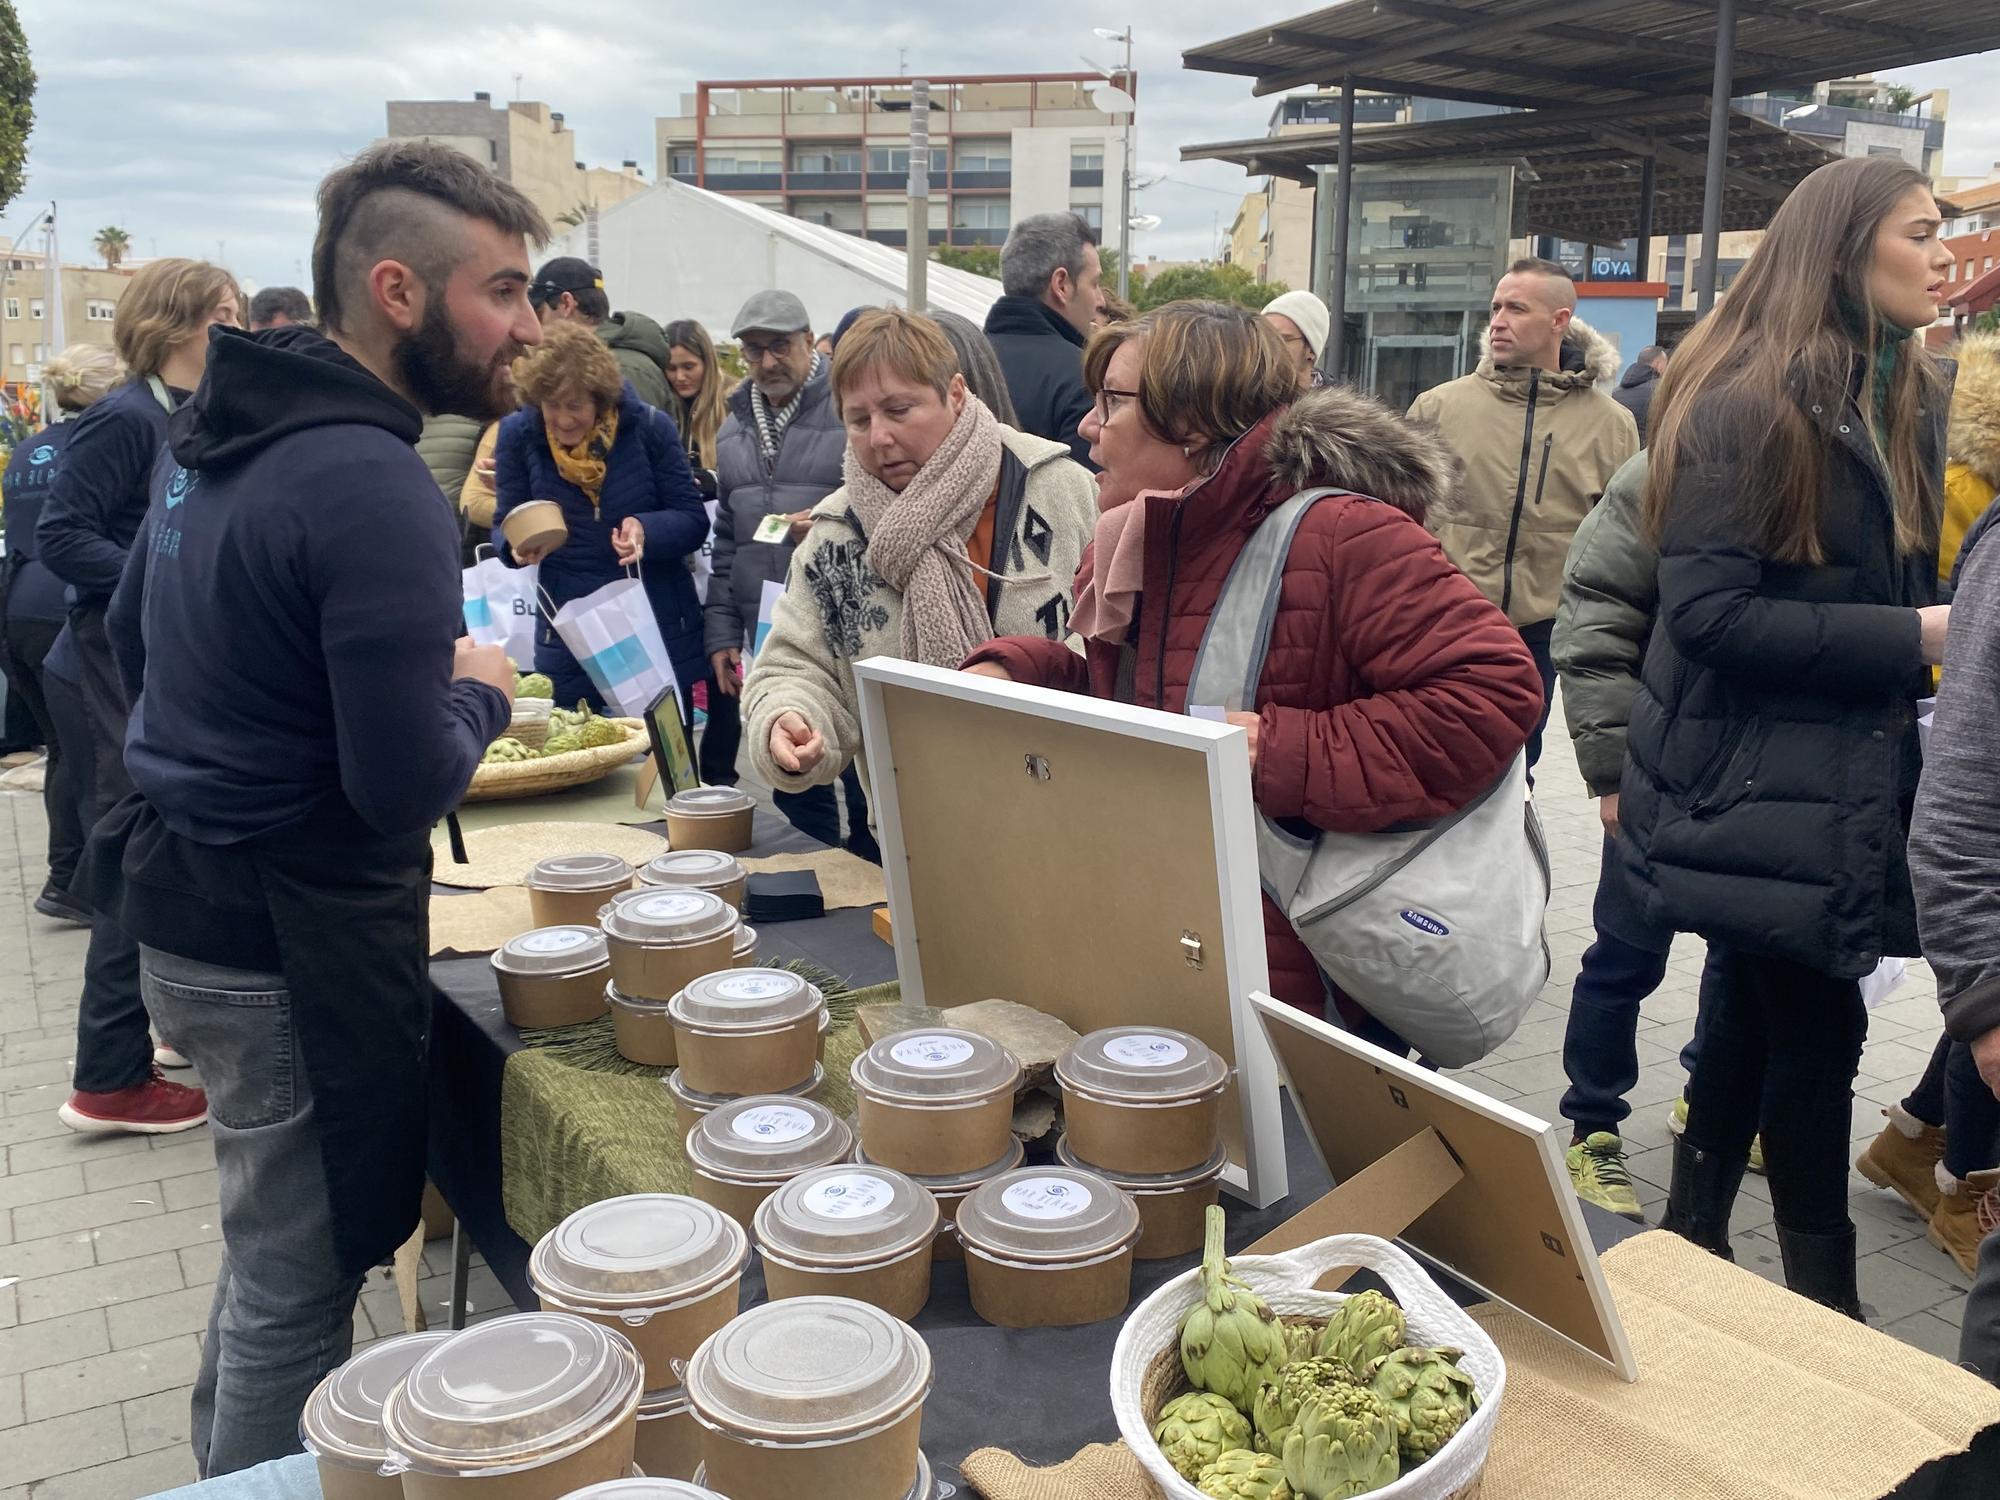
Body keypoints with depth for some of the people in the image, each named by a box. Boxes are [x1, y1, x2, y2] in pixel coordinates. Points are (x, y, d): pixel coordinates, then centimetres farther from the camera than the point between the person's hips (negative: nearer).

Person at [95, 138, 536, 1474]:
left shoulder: (220, 434, 6)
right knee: (299, 1287, 6)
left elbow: (134, 635, 19)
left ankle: (224, 1465, 46)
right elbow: (409, 787, -26)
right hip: (298, 946, -10)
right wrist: (479, 696, -7)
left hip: (194, 902, 10)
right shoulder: (374, 487, -23)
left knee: (271, 1248, 27)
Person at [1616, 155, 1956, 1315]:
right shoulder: (1745, 405, -14)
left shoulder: (1907, 398, 13)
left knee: (1761, 1019, 16)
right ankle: (1826, 1299, 14)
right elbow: (1708, 611, -22)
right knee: (1818, 1032, -1)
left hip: (1853, 778, 8)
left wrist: (1945, 632, -1)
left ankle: (1694, 1242, 30)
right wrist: (1914, 639, -20)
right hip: (1761, 784, -8)